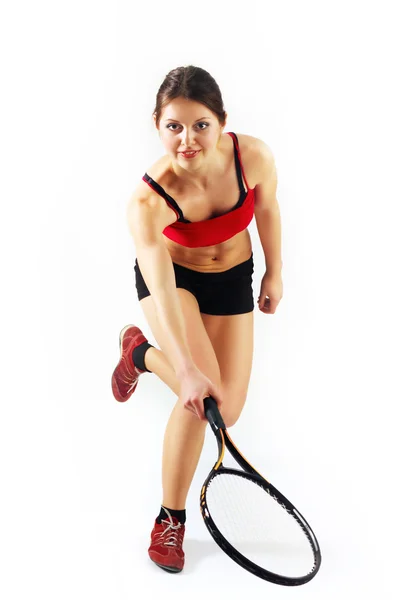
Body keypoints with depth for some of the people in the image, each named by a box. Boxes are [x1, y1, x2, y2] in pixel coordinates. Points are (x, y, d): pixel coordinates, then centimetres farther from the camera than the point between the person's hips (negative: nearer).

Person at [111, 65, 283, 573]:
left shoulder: (253, 156, -26)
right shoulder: (148, 200, -33)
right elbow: (163, 292, -40)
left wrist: (274, 273, 7)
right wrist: (188, 369, -49)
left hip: (232, 278, 4)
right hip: (171, 275, -3)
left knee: (226, 411, 0)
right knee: (200, 395, -26)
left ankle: (140, 352, 29)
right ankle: (171, 518, -1)